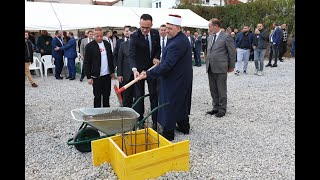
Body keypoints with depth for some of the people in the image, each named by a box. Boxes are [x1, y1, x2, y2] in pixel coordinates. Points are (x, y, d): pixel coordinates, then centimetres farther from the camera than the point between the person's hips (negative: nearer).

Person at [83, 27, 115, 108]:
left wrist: (112, 71, 14)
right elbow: (86, 63, -8)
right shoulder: (89, 46, -8)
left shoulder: (107, 44, 7)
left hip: (107, 75, 5)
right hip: (96, 76, -4)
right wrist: (89, 77, -11)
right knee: (97, 97, 5)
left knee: (106, 95, 14)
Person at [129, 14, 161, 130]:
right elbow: (131, 55, -28)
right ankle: (139, 121, 15)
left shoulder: (155, 33, -3)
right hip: (139, 70, -4)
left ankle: (155, 121, 18)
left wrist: (156, 58, -10)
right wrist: (134, 69, -45)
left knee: (154, 95, 8)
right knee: (139, 96, 3)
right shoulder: (134, 36, -18)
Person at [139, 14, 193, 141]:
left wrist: (148, 74, -27)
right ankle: (184, 127, 36)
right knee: (181, 103, 21)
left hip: (174, 81, -10)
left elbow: (167, 65, -30)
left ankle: (168, 133, 11)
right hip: (183, 79, 10)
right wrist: (160, 61, 13)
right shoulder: (183, 38, 8)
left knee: (169, 105, 0)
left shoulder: (176, 44, -26)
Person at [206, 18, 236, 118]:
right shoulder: (210, 37, 14)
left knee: (221, 90, 3)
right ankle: (215, 107, 26)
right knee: (213, 90, 13)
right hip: (210, 68, 7)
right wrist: (208, 63, 15)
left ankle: (222, 109, 16)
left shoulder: (226, 37, -8)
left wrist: (231, 66, -2)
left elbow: (232, 52, -5)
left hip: (220, 68, -7)